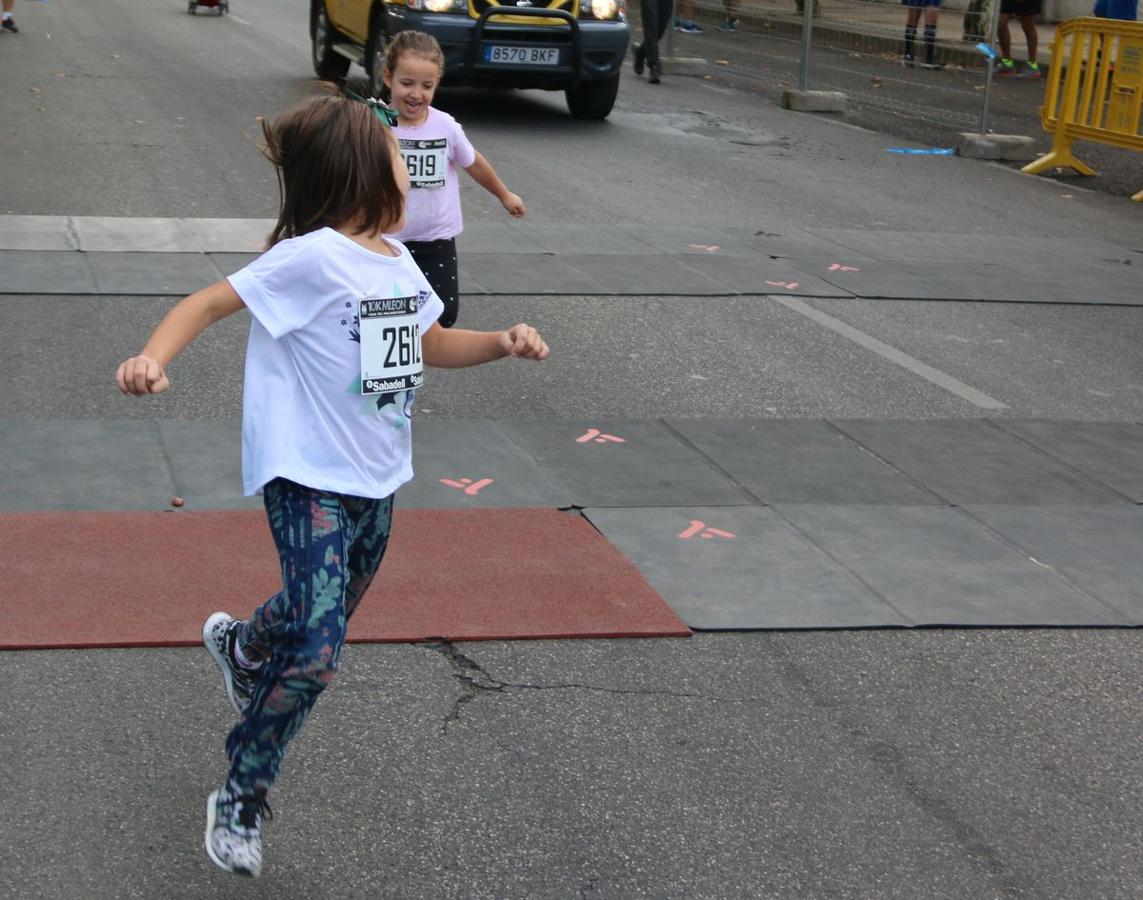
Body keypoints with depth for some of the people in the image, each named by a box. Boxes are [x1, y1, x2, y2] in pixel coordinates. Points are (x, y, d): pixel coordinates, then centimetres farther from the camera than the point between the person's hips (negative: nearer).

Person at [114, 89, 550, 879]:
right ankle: (241, 797, 3)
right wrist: (154, 358, -36)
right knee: (316, 651, -15)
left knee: (322, 616, 25)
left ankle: (240, 645, 58)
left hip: (378, 481, 8)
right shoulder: (312, 258, -19)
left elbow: (432, 345, 21)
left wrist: (503, 341, 5)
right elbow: (209, 303, -18)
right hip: (311, 482, -8)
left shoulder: (399, 263, 5)